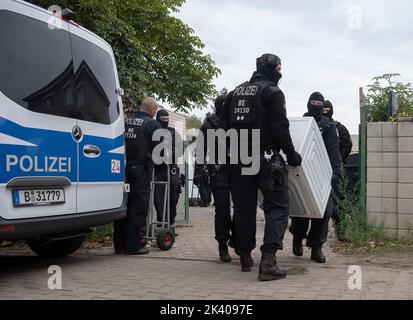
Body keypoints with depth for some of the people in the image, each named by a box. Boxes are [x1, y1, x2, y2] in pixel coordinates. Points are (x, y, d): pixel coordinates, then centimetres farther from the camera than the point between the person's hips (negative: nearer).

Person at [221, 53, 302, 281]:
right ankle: (268, 260, -15)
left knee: (244, 208, 14)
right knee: (277, 207, -2)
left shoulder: (235, 92, 14)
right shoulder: (272, 92, -5)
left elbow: (225, 124, 15)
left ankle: (245, 258, 23)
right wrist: (291, 154, -2)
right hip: (266, 158, -6)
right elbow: (280, 128, -12)